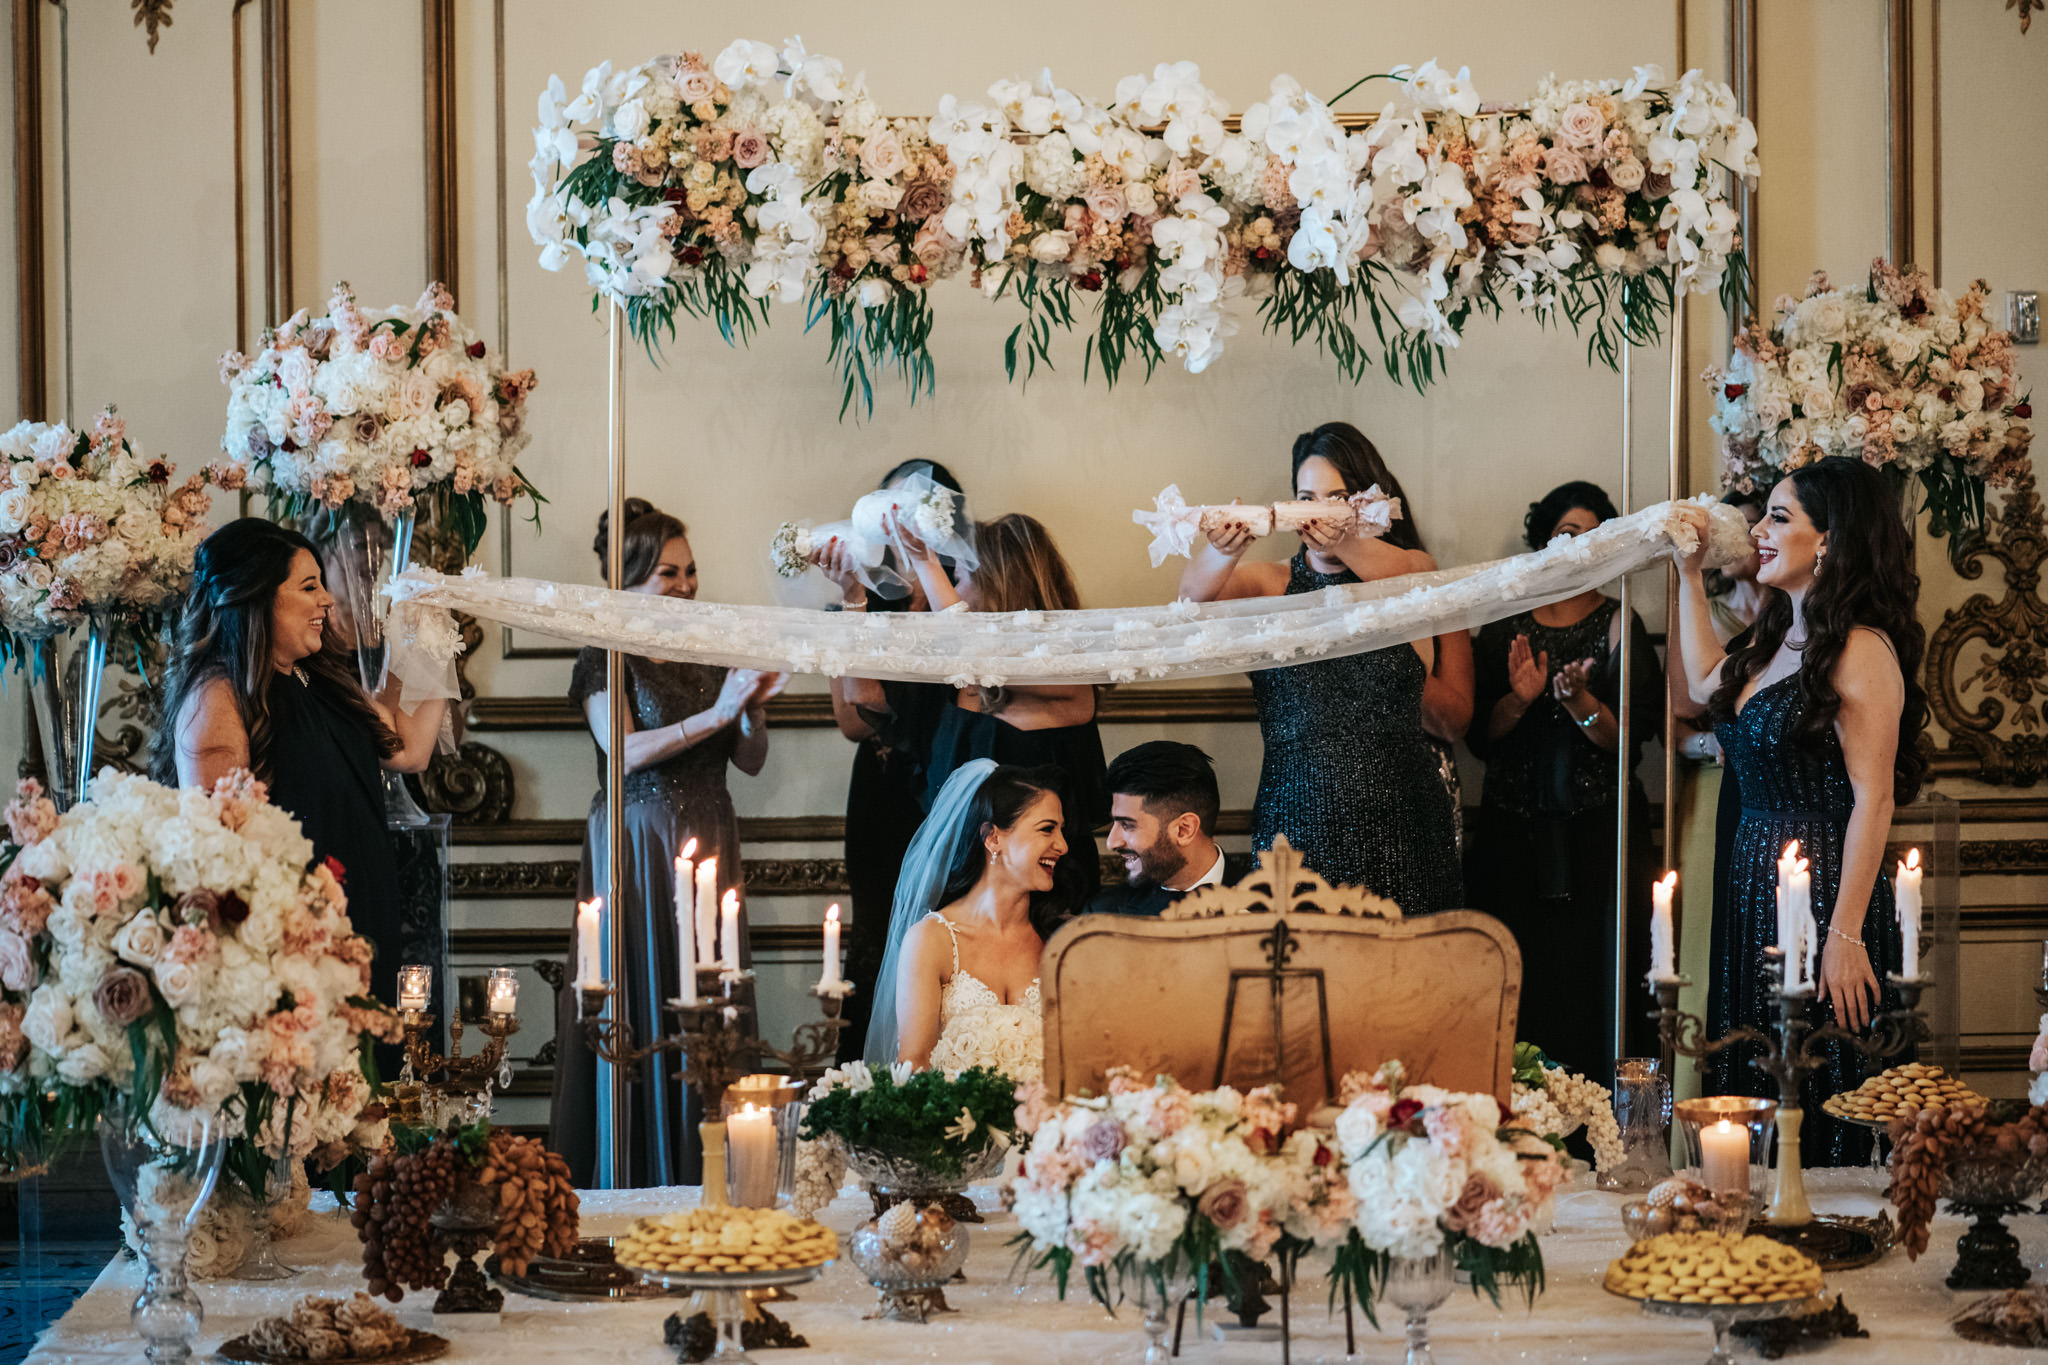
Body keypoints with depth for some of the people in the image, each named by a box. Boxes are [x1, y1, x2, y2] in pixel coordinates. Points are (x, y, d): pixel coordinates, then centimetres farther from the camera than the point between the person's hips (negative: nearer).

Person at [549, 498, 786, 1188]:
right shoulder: (606, 658, -2)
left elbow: (750, 763, 12)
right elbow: (626, 752, -16)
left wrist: (754, 709, -8)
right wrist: (716, 714, -21)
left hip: (710, 841, 5)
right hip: (638, 844, -5)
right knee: (643, 998, -5)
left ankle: (705, 1174, 5)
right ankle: (639, 1177, -2)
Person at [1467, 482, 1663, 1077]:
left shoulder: (1619, 626, 3)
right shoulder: (1504, 627, 9)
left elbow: (1630, 741, -5)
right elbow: (1478, 736, 4)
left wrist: (1579, 700, -21)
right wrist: (1519, 699, -14)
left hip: (1599, 838, -2)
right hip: (1515, 838, 2)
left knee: (1595, 979, -5)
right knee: (1519, 992, -2)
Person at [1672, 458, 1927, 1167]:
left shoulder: (1861, 650, -13)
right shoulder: (1774, 639, 12)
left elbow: (1874, 798, -16)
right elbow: (1707, 685, 32)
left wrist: (1845, 935, -20)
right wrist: (1690, 573, 25)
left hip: (1824, 891, -9)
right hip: (1751, 884, 9)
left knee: (1816, 1104, -4)